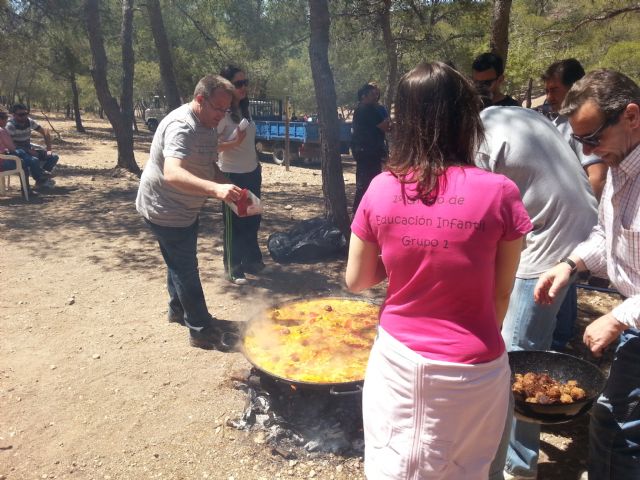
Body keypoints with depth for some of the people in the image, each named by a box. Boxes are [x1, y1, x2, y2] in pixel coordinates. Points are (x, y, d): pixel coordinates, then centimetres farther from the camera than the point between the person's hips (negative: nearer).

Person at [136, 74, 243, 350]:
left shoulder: (207, 126, 3)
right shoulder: (181, 127, -29)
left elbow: (210, 167, 14)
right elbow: (172, 174, -45)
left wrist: (230, 189, -2)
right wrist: (215, 189, -59)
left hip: (185, 208, 10)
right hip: (165, 210, -10)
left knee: (181, 263, 22)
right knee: (185, 268, -2)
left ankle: (178, 310, 41)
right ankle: (201, 330, 9)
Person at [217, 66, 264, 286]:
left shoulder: (245, 110, 9)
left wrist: (257, 165, 16)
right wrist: (235, 142, -30)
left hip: (251, 173, 8)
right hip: (232, 175, -8)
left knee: (252, 220, 17)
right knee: (234, 223, 3)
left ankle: (251, 260, 33)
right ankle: (233, 270, 16)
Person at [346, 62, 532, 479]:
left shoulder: (381, 190, -9)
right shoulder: (499, 193, -15)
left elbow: (356, 280, 1)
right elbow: (501, 294, -4)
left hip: (397, 359, 2)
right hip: (471, 370, -1)